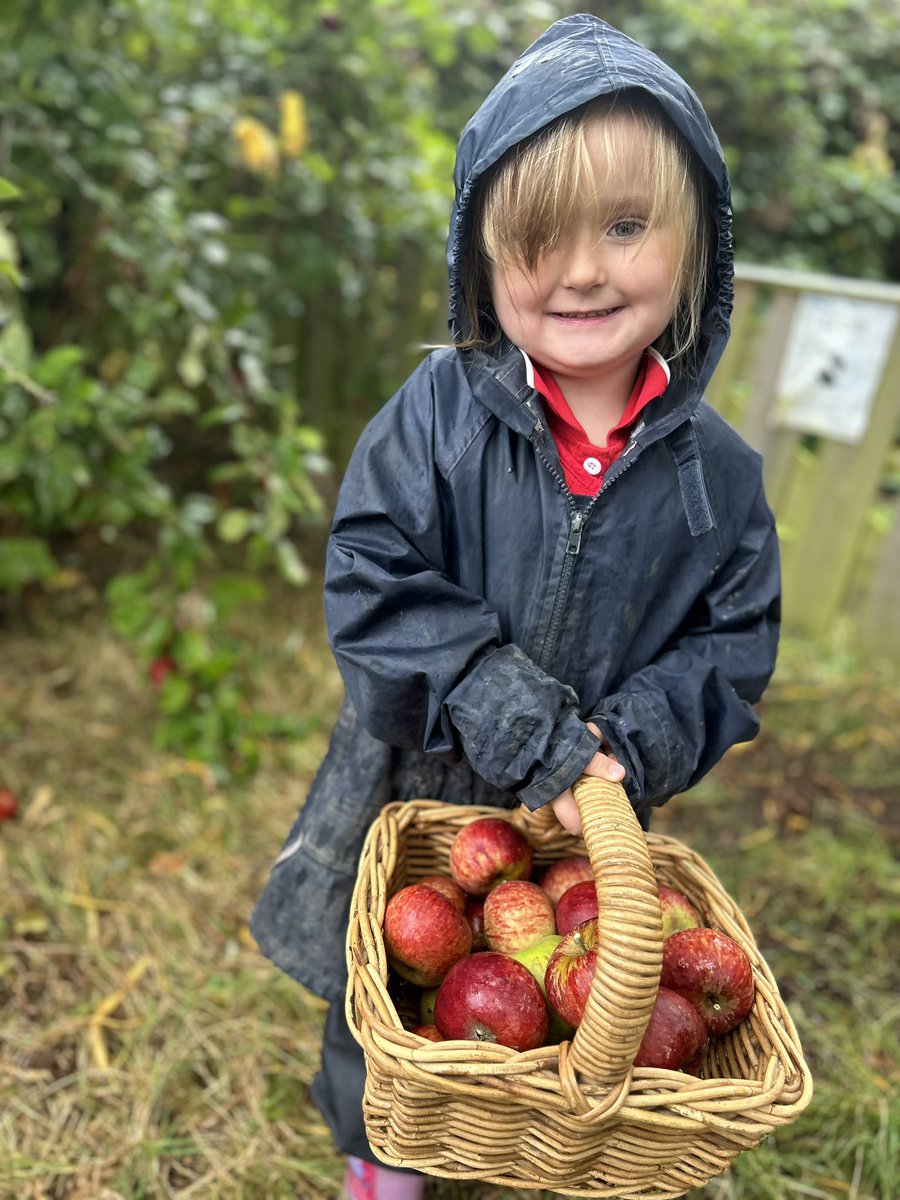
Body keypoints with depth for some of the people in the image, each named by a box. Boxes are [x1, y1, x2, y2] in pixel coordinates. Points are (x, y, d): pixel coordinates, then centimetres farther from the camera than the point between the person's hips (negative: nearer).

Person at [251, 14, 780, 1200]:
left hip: (588, 821, 1)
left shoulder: (715, 470, -9)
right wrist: (526, 731, -26)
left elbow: (733, 645, -3)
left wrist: (631, 747, -21)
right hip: (415, 793, 0)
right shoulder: (439, 413, -16)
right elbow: (375, 587, -20)